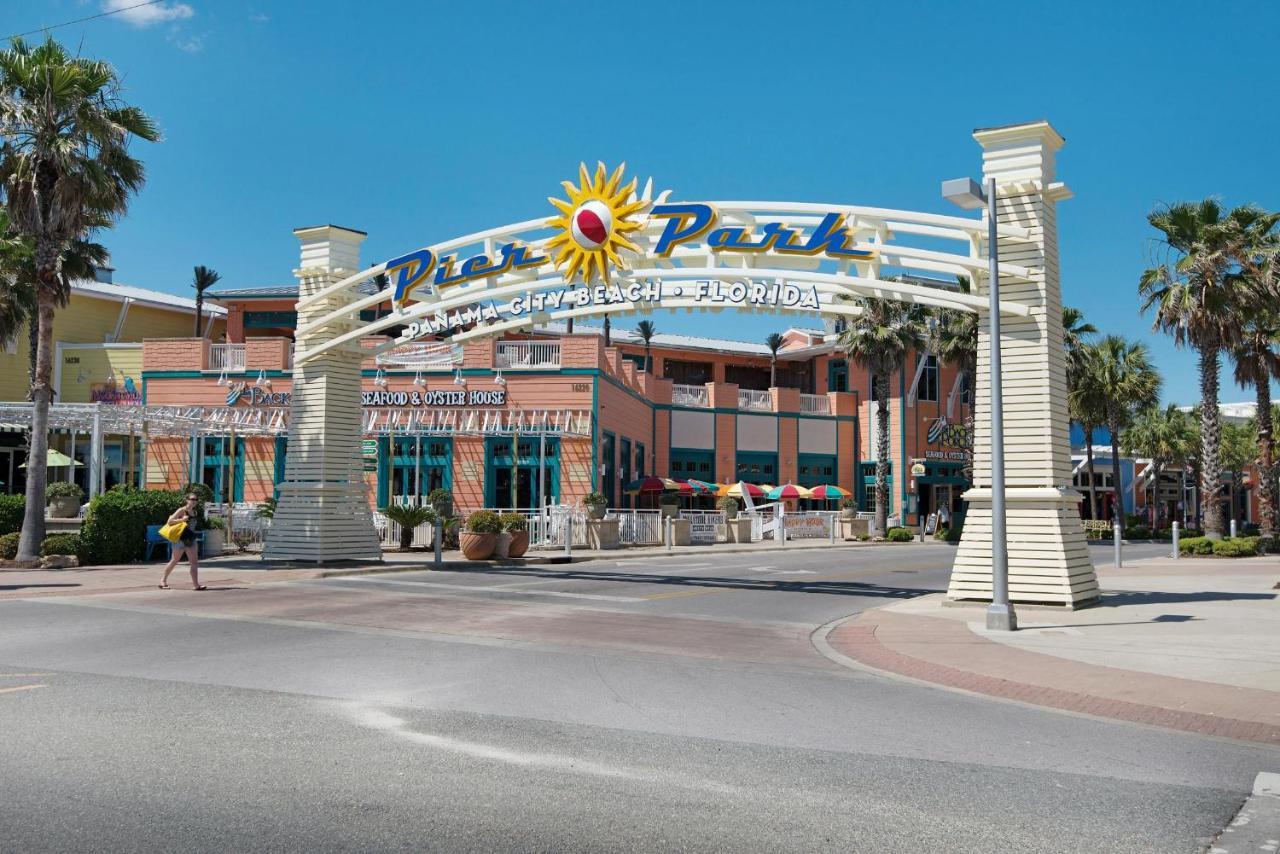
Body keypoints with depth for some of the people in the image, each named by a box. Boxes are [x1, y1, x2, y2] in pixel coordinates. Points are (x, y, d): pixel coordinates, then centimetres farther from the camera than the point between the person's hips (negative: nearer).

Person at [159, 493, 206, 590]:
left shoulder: (195, 512, 11)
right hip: (181, 540, -6)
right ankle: (163, 580, 21)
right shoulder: (182, 510, -8)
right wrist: (181, 520, -24)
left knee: (195, 562, -2)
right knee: (174, 561, 5)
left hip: (191, 540, 6)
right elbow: (170, 521, -13)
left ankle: (195, 584, -4)